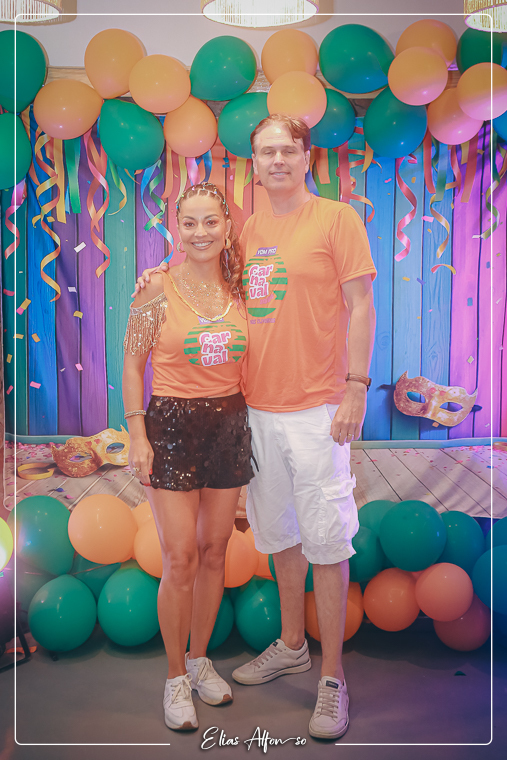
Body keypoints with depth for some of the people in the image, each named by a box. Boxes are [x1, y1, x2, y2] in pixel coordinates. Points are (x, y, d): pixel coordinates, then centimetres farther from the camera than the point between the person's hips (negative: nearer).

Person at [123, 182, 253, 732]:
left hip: (230, 425, 4)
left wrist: (251, 424, 9)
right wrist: (137, 435, -9)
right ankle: (176, 677, 17)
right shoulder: (157, 289, -5)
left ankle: (200, 658, 31)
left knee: (215, 551, 11)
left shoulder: (240, 289, 6)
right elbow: (132, 365, -3)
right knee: (180, 559, -3)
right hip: (172, 425, -4)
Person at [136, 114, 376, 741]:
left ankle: (332, 678, 14)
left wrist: (356, 388, -13)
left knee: (324, 541, 0)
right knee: (278, 533, 16)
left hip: (315, 408, -5)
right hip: (255, 406, 6)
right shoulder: (247, 231, 12)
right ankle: (291, 646, 35)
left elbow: (360, 307, -6)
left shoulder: (337, 219, -2)